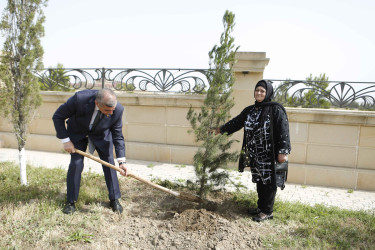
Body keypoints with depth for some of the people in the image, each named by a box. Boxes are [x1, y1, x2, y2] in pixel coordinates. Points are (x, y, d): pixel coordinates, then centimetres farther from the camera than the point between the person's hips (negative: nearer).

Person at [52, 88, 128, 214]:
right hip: (77, 133, -1)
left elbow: (118, 135, -19)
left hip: (101, 134, 1)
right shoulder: (79, 98, -38)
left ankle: (114, 200, 13)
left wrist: (122, 161, -24)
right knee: (76, 164, -7)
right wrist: (66, 140, -22)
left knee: (109, 164, -2)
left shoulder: (118, 109, -32)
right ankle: (70, 202, 11)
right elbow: (57, 117, -21)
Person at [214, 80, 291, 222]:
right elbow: (236, 122, 20)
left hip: (269, 154, -6)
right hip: (254, 154, 6)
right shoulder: (249, 110, 10)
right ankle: (261, 207, 31)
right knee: (259, 181, 15)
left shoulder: (276, 109, -9)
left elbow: (283, 130, -13)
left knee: (269, 182, 4)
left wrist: (283, 151, -17)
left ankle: (267, 211, 18)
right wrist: (221, 130, 24)